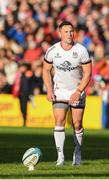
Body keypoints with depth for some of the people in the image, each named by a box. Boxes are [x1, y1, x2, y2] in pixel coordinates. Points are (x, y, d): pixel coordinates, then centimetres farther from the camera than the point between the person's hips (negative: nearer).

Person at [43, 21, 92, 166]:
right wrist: (49, 90, -5)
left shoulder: (81, 50, -11)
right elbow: (46, 70, 6)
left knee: (77, 124, -1)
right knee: (59, 121, -15)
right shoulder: (52, 51, -7)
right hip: (59, 92, 0)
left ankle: (77, 153, 22)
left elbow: (87, 73, -8)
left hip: (78, 91, 0)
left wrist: (78, 92, -16)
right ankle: (60, 157, -18)